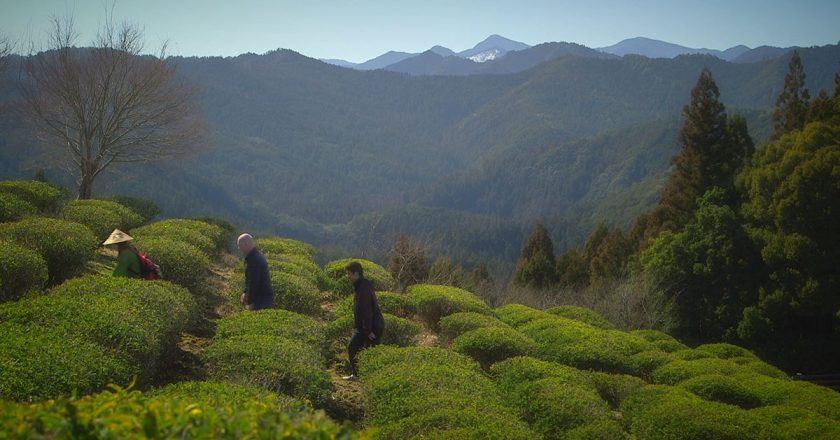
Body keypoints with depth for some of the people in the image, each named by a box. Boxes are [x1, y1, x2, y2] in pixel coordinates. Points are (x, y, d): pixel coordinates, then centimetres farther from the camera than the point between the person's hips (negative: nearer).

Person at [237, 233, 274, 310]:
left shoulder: (254, 260, -25)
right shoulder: (257, 254, 8)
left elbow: (254, 283, -22)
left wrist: (249, 301, -14)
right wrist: (245, 293, 14)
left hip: (262, 299, -10)